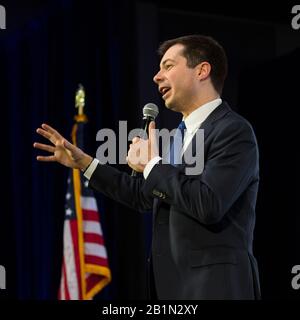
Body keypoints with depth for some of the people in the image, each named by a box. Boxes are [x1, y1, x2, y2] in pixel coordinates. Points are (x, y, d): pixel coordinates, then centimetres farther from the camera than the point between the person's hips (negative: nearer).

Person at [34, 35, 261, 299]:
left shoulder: (234, 130, -13)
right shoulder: (185, 134, 16)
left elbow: (208, 204, -26)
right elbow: (143, 195, 23)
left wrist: (152, 165, -14)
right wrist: (82, 162, 20)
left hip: (214, 284, -8)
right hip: (172, 282, 8)